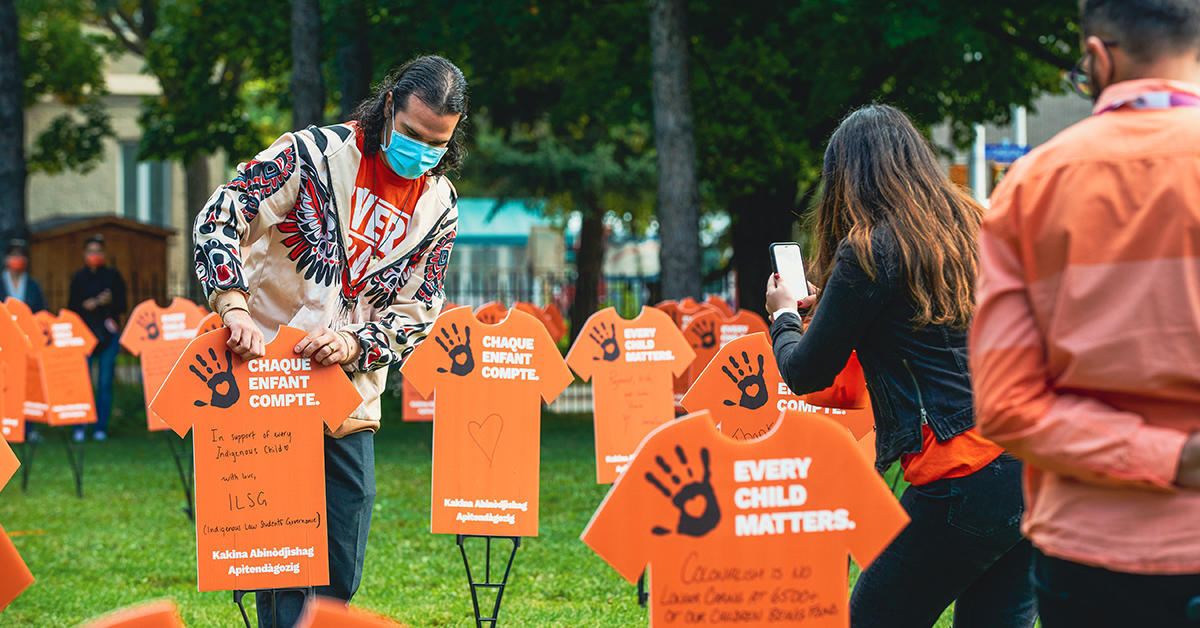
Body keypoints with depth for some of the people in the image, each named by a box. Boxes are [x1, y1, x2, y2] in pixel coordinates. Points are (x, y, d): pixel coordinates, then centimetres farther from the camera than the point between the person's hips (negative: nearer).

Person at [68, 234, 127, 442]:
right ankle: (79, 427, -4)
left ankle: (101, 427, 5)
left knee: (105, 382, 0)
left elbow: (122, 305, 4)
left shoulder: (113, 275, 8)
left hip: (108, 334, 0)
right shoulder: (79, 277, 10)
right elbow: (71, 307, 7)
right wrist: (85, 306, -11)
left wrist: (108, 302, -14)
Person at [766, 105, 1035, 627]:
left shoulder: (868, 253, -6)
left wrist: (783, 317, 23)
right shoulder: (977, 228, 14)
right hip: (1031, 466, 7)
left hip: (965, 480, -7)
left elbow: (806, 375, 1)